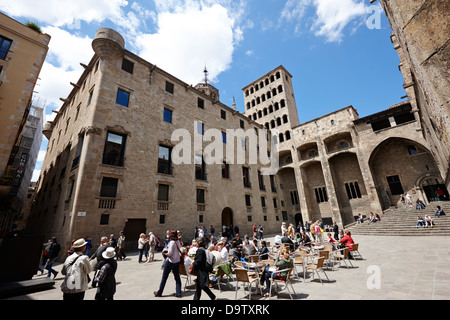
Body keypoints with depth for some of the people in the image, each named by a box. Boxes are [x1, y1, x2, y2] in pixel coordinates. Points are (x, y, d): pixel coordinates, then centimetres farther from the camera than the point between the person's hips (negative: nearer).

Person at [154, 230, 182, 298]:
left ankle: (159, 293, 24)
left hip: (170, 261, -6)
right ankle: (178, 293, 16)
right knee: (177, 277, 12)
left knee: (164, 277, 10)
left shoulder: (172, 242, -20)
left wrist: (167, 254, -1)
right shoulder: (178, 242, 1)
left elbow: (170, 253, -19)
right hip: (177, 261, 7)